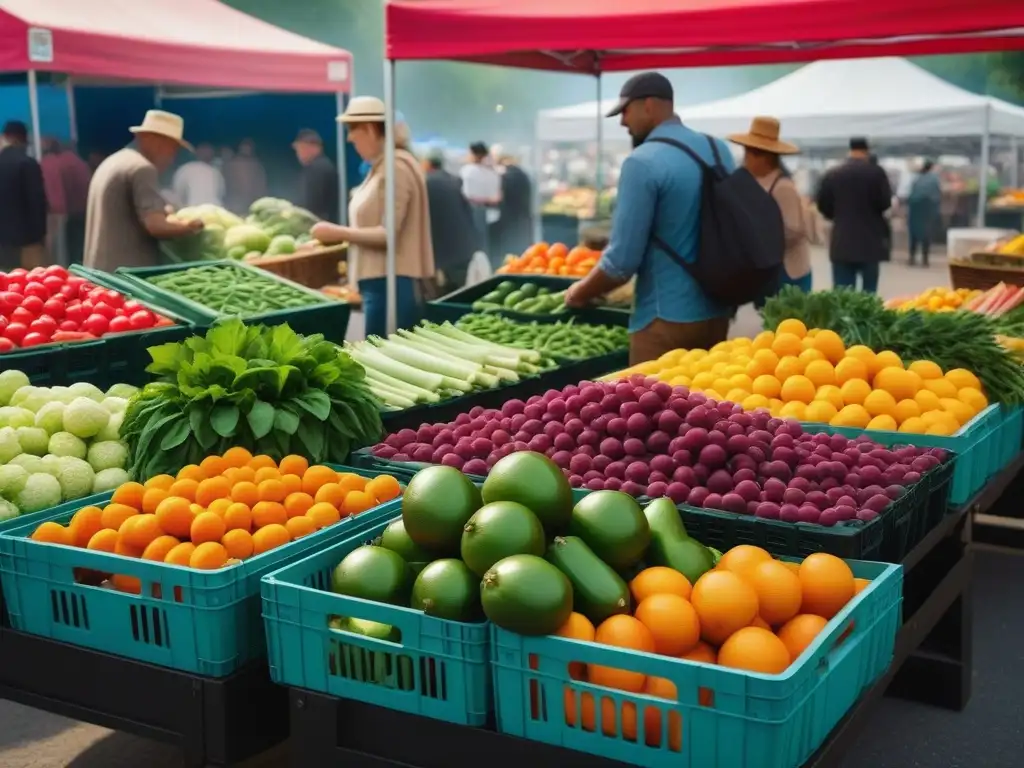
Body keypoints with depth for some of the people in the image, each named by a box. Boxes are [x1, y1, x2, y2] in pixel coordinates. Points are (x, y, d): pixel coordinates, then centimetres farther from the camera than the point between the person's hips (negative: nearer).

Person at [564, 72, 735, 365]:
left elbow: (622, 260, -16)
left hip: (668, 319, -7)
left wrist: (581, 293, 1)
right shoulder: (719, 149, 6)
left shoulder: (643, 162, -16)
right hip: (717, 312, 7)